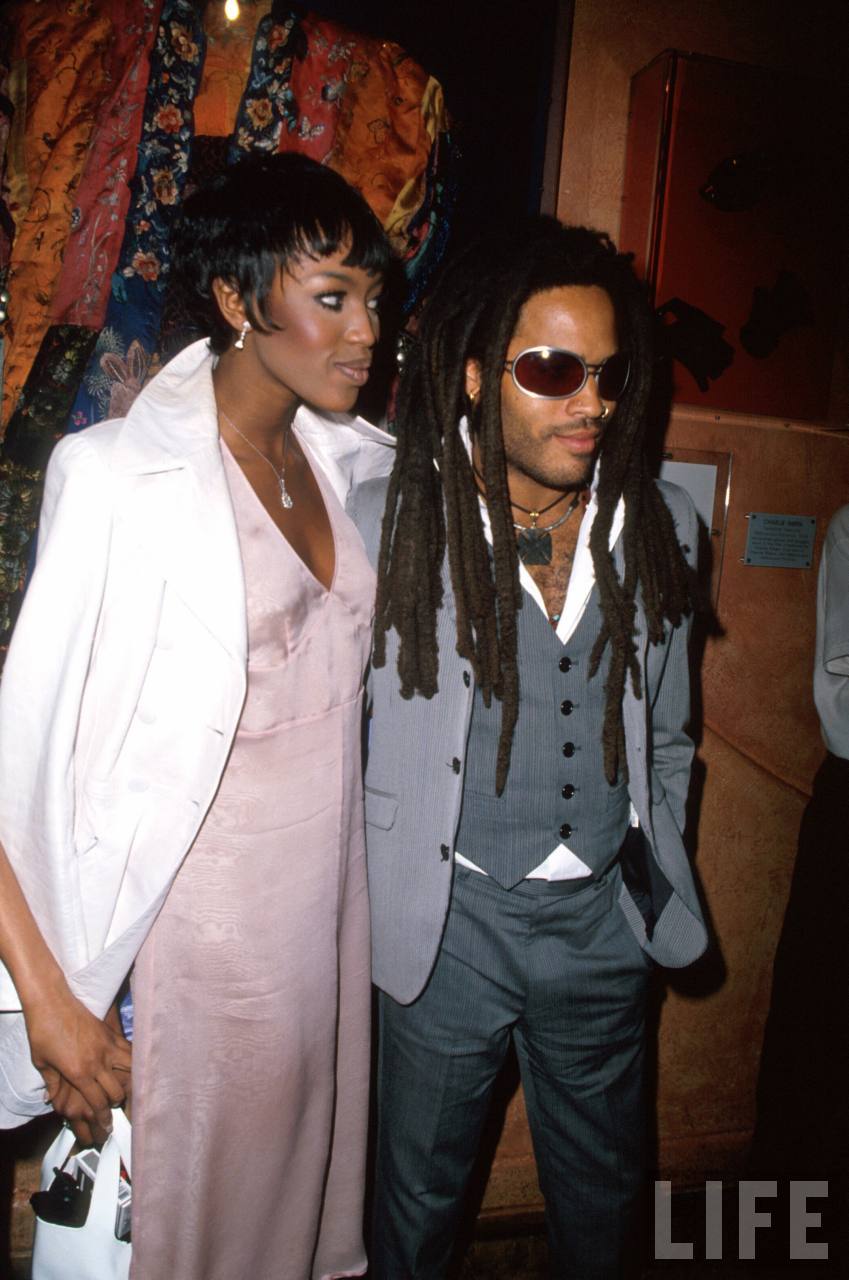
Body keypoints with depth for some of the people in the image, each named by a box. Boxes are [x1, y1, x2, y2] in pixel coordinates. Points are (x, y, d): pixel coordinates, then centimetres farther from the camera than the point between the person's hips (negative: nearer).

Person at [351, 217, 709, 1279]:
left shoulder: (660, 526, -1)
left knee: (601, 1193, 25)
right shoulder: (387, 521, -12)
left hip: (605, 916, 4)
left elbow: (664, 734, 9)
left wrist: (655, 879, 12)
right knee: (419, 1195, 20)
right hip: (449, 915, -3)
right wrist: (358, 899, -3)